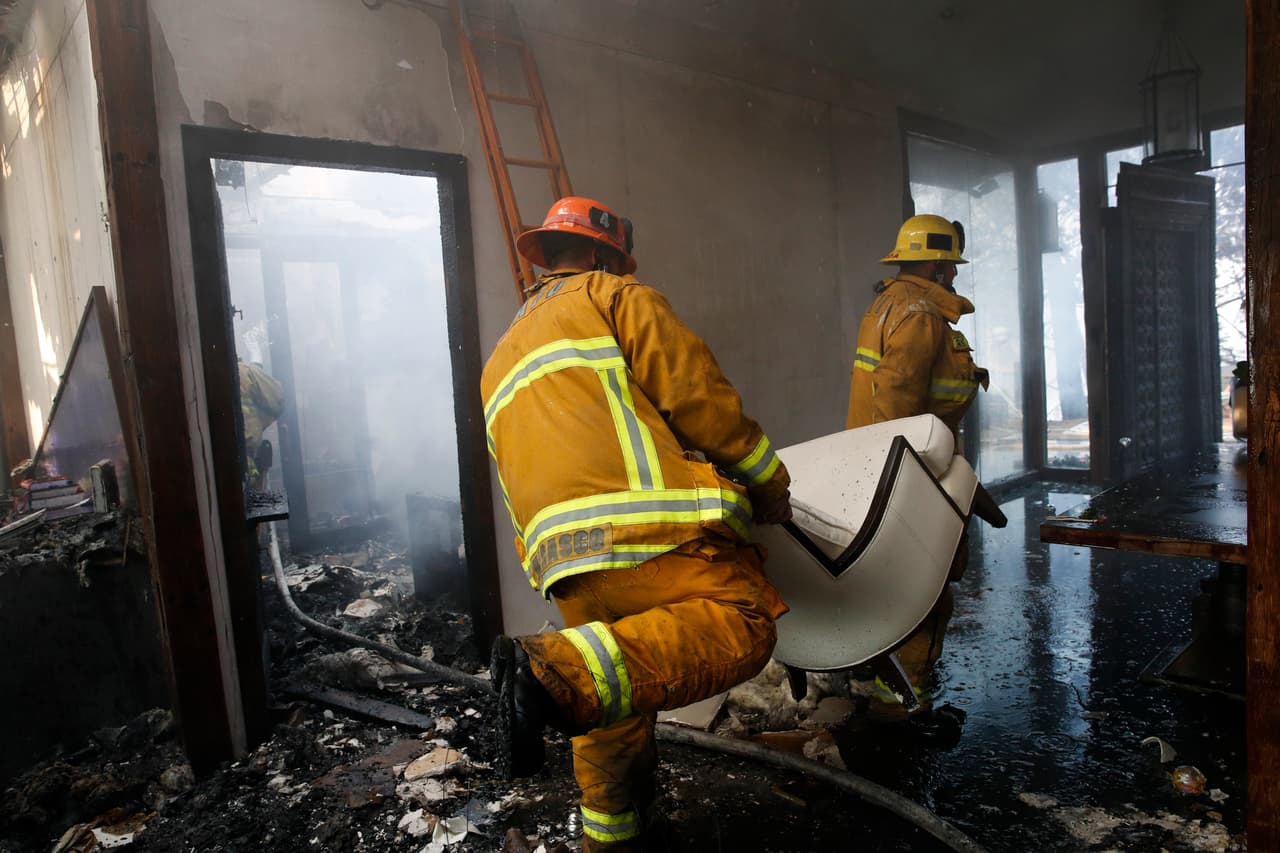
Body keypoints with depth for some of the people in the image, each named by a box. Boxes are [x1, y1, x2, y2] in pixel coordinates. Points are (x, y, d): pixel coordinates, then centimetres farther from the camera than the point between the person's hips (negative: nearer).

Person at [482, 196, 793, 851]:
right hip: (647, 524, -7)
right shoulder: (616, 296, 12)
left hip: (558, 552, 8)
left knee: (615, 709, 19)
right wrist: (768, 482, 9)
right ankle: (557, 672, -28)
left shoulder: (501, 357, 34)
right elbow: (695, 393, -1)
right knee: (742, 624, -15)